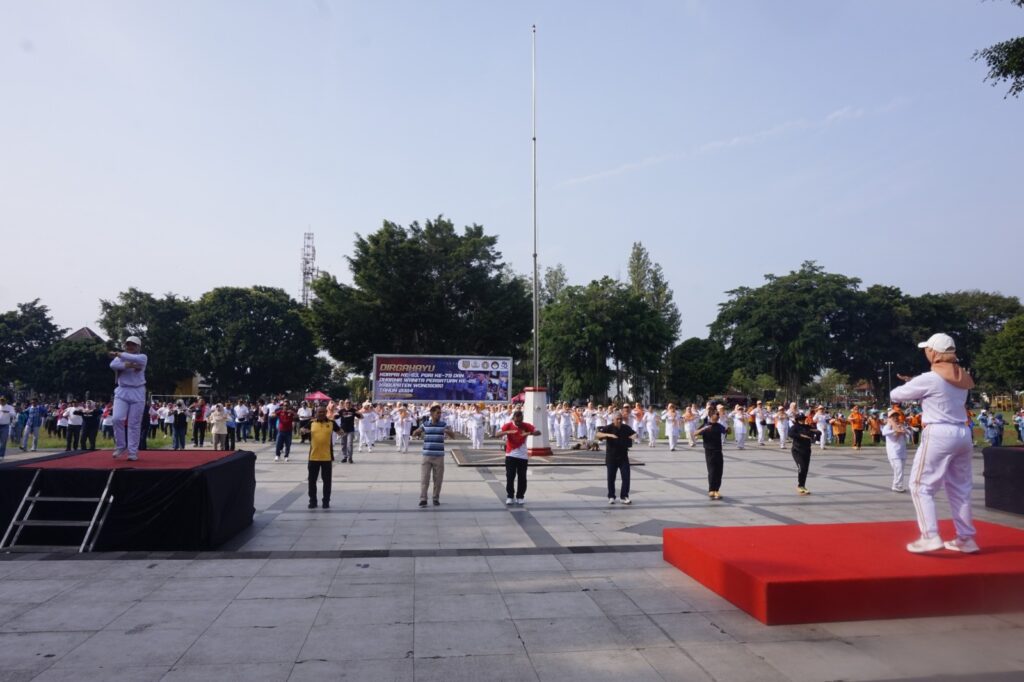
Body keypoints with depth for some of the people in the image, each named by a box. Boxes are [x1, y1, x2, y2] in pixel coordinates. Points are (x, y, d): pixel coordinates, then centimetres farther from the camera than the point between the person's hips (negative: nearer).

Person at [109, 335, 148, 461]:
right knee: (117, 418, -12)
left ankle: (133, 452, 5)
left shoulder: (142, 357, 4)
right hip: (122, 392, 2)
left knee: (134, 424, -1)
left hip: (137, 393, -2)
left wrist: (119, 354, -18)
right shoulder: (120, 357, 11)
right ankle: (120, 446, 7)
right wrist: (129, 365, -23)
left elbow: (135, 359, -21)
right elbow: (113, 365, -12)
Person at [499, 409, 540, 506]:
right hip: (510, 455, -1)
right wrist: (507, 432, -38)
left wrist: (530, 433, -30)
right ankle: (510, 496, 9)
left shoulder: (526, 425, -4)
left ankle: (520, 497, 16)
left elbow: (538, 432, -10)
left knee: (522, 477, 4)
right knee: (510, 476, -2)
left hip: (523, 456, 1)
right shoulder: (508, 425, -7)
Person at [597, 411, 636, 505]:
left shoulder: (626, 428, 0)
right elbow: (597, 434, -23)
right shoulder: (609, 428, -11)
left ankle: (624, 496, 9)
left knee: (626, 476, -1)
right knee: (611, 477, 6)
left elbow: (634, 433, 16)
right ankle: (611, 497, 20)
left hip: (623, 456, 3)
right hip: (611, 457, -3)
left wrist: (634, 435, -8)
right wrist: (608, 435, -38)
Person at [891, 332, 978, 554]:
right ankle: (966, 538, 20)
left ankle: (930, 536, -6)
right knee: (960, 487, 15)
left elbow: (896, 395, -4)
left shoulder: (929, 378, -12)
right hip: (963, 434, 7)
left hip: (939, 434, -7)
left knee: (921, 485, 0)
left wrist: (911, 386, 17)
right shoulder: (962, 377, 11)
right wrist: (915, 384, 15)